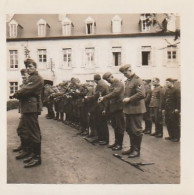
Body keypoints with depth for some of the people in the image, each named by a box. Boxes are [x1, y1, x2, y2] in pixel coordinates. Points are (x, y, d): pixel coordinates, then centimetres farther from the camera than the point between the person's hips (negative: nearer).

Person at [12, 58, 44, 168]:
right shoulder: (31, 78, 24)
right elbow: (25, 91, 19)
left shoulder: (37, 78, -8)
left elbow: (26, 90, -17)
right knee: (31, 133, 15)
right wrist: (19, 95, 0)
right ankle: (34, 154, 24)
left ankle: (37, 157, -1)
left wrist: (16, 94, -2)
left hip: (32, 108, -10)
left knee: (34, 133, -7)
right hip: (27, 108, 10)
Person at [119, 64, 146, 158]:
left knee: (137, 130, 1)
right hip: (128, 110, 9)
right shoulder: (127, 81, 14)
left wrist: (129, 99, -19)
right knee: (129, 129, 16)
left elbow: (141, 94, -23)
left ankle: (137, 150, 11)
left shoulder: (137, 80, -13)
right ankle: (132, 148, 28)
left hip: (136, 110, -9)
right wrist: (125, 99, 8)